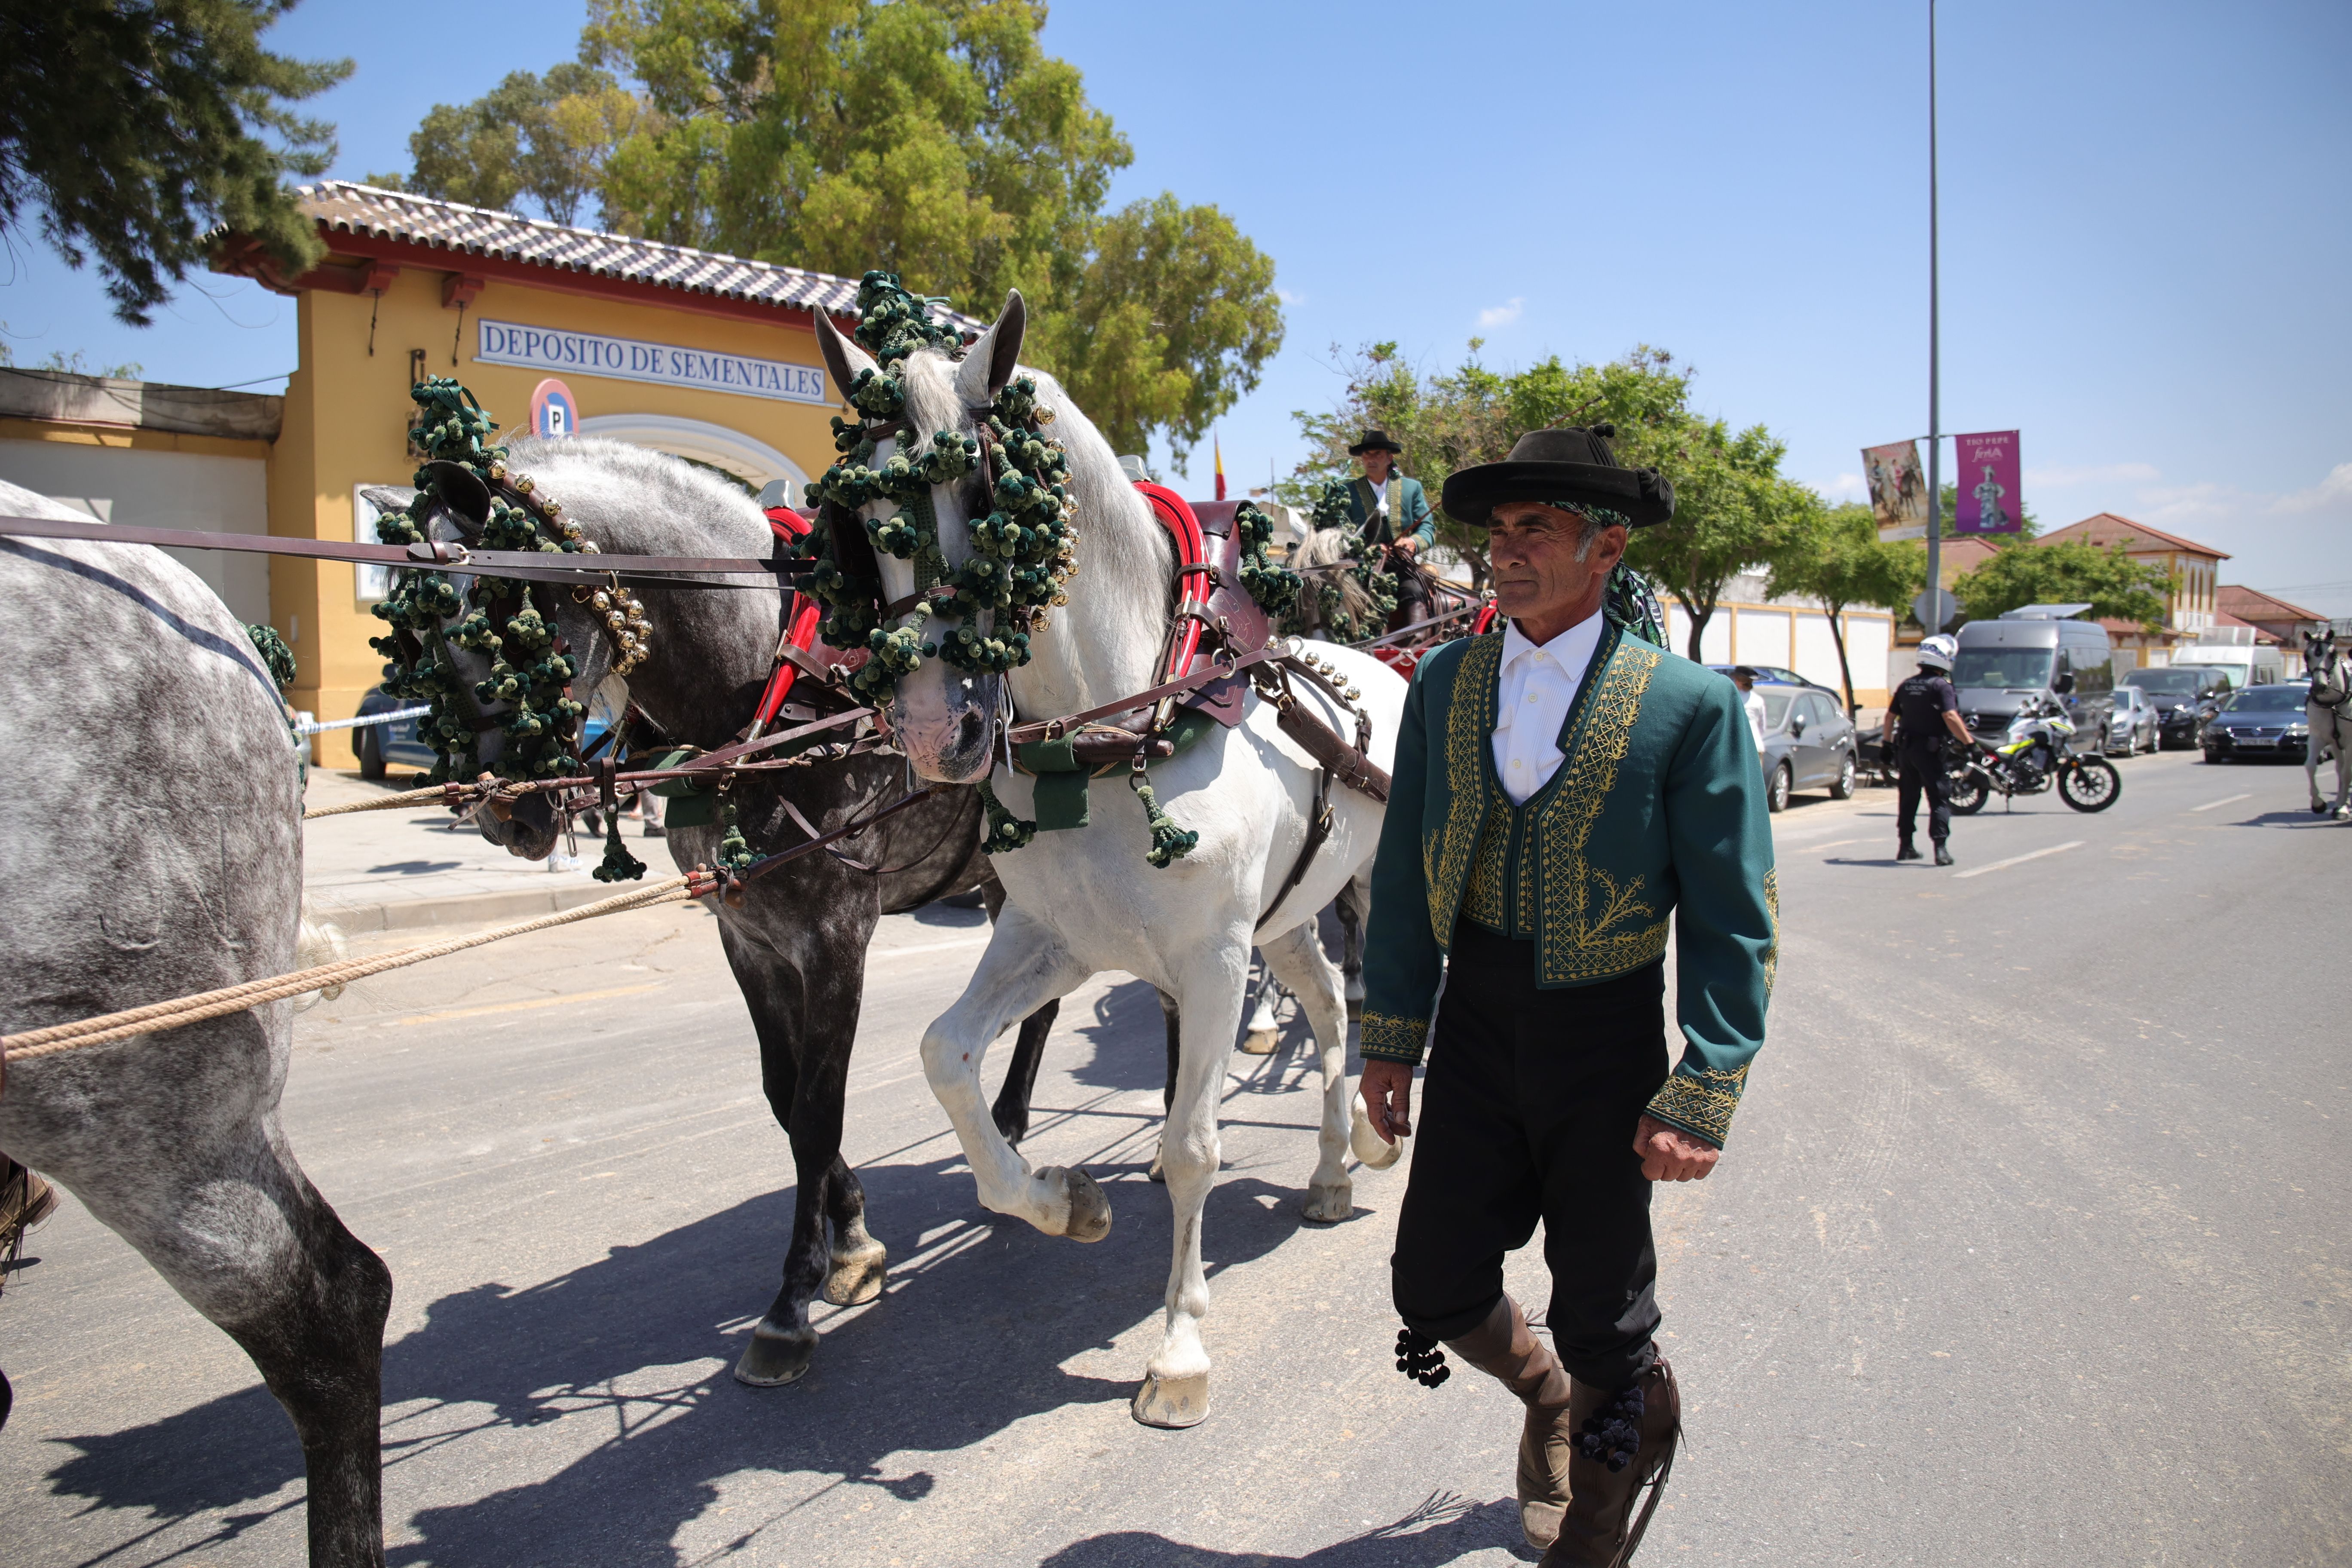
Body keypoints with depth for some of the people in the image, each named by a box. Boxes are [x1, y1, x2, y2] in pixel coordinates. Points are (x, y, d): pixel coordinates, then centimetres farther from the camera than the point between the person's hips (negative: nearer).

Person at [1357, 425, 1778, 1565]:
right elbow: (1404, 873, 6)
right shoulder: (1445, 681, 1)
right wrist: (1391, 1038, 5)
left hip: (1604, 1038, -3)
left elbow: (1733, 923, -8)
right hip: (1475, 1022, 3)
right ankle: (1543, 1387, 41)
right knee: (1433, 1286, 7)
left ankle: (1620, 1434, 46)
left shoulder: (1690, 703, -11)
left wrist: (1702, 1097, -12)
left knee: (1600, 1317, 12)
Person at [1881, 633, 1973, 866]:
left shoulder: (1906, 685, 10)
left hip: (1906, 748, 6)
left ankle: (1905, 846, 19)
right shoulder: (1941, 686, -11)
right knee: (1940, 798, -3)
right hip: (1930, 749, -6)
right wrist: (1969, 742, -19)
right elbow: (1950, 718, -21)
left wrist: (1887, 743, 21)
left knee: (1908, 798, 14)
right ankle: (1941, 848, -12)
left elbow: (1890, 716, 14)